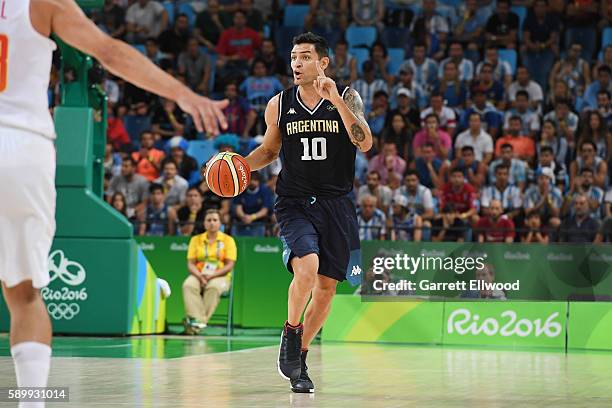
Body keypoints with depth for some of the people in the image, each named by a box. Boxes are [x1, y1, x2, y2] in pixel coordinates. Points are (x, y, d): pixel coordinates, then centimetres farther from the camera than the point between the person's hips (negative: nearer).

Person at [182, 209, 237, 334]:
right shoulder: (195, 239, 14)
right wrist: (199, 275, -15)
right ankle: (198, 320, -44)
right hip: (199, 276, 2)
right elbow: (190, 264, 7)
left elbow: (229, 265, -2)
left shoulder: (228, 240, 6)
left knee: (214, 287, -38)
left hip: (220, 277, -2)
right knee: (188, 285, -32)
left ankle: (196, 322, -40)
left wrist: (211, 276, -16)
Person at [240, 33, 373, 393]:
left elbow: (365, 144, -16)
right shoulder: (279, 105, 4)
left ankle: (300, 356, 23)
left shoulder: (347, 98, -1)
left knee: (326, 286, 5)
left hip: (336, 204, 1)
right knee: (306, 266, -26)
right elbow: (270, 150, 18)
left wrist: (336, 101, -24)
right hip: (295, 203, -1)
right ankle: (291, 330, -1)